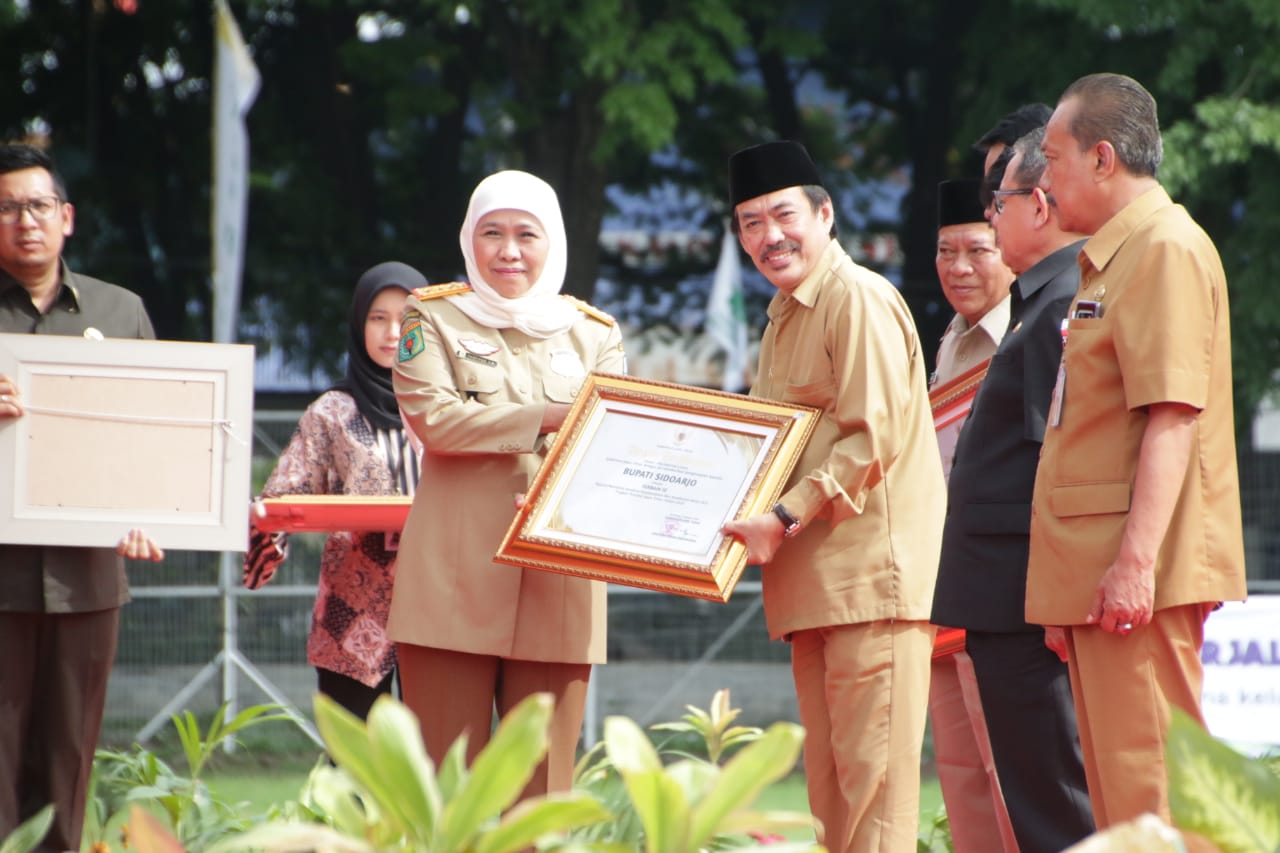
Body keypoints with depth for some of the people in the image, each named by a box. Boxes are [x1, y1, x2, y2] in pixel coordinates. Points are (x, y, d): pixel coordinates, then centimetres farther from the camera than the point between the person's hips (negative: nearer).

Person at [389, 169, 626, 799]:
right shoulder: (433, 316, 8)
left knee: (542, 785, 0)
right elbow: (431, 417, -7)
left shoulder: (594, 334, 16)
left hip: (558, 579, 2)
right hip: (455, 575, -2)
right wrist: (547, 418, -13)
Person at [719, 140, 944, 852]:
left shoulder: (859, 299, -9)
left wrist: (786, 519, -21)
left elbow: (873, 438, -16)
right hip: (812, 581, 10)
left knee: (874, 774, -12)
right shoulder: (783, 317, 22)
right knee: (829, 786, 9)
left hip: (873, 570, -10)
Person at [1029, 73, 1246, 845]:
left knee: (1148, 781, -12)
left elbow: (1172, 416, -20)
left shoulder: (1166, 248, -11)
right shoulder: (1111, 257, 21)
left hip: (1138, 575, -11)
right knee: (1115, 786, 10)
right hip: (1095, 571, 11)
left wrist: (1136, 560, -26)